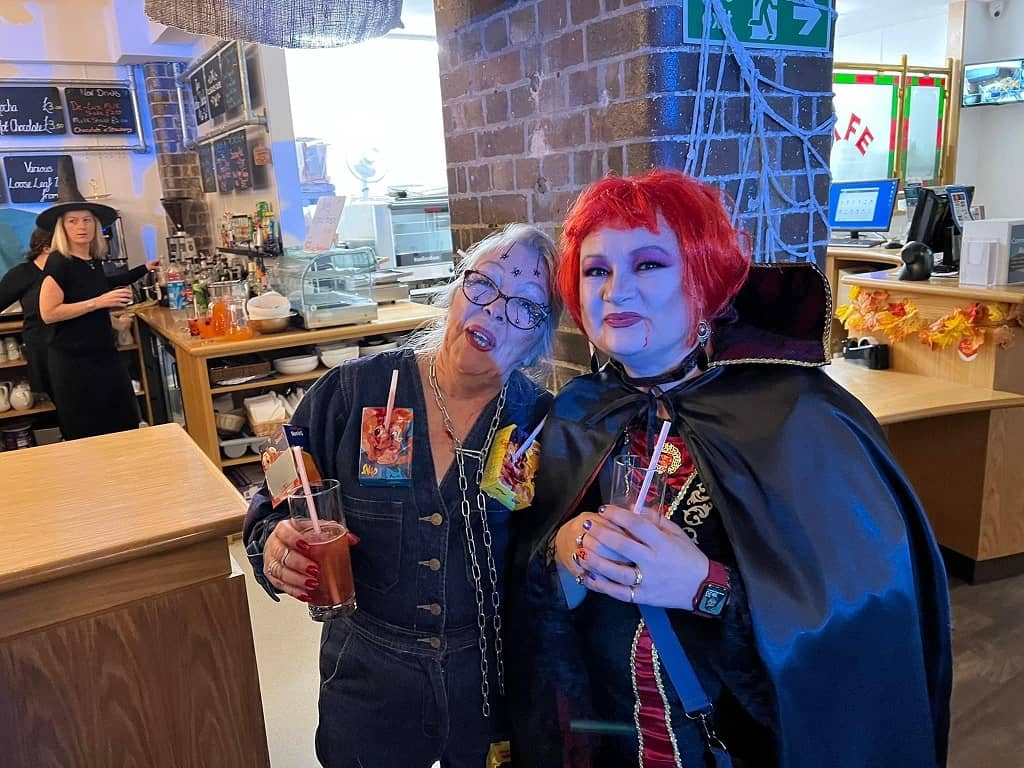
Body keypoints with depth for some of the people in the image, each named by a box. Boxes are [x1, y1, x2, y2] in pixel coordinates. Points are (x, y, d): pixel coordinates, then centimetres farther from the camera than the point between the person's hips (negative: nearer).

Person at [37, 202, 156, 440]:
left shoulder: (94, 261, 8)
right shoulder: (58, 262, -13)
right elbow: (48, 313, -19)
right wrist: (98, 302, -21)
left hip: (104, 354, 7)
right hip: (73, 360, -7)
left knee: (125, 425, 7)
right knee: (87, 436, 0)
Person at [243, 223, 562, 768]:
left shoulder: (540, 420, -10)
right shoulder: (352, 393, -11)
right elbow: (274, 502, -4)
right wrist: (274, 544, -24)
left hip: (496, 679, 0)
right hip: (368, 678, 0)